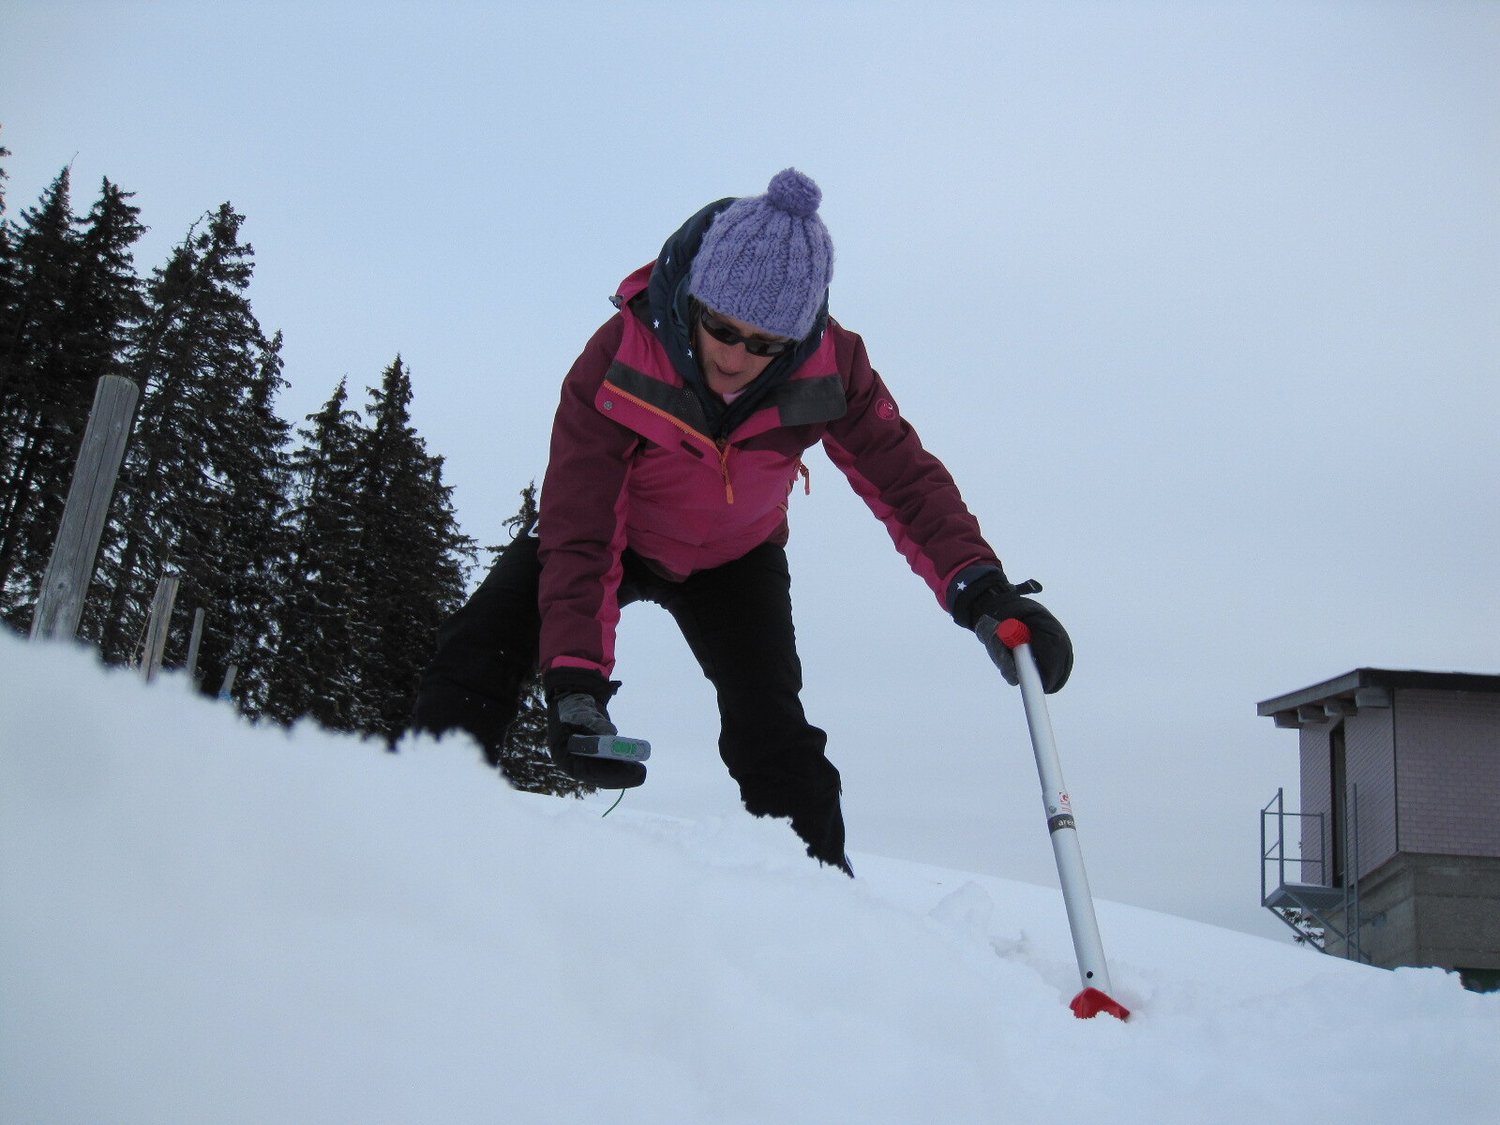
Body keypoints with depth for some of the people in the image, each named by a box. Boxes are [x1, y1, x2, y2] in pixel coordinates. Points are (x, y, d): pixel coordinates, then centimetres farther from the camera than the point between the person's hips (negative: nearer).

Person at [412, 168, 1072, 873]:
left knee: (772, 731, -17)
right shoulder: (617, 359, -34)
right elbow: (580, 532, -36)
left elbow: (904, 477, -24)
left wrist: (981, 590, -41)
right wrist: (574, 682, -47)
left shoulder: (829, 367, -29)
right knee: (480, 651, -20)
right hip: (621, 538, 0)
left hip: (735, 559, 1)